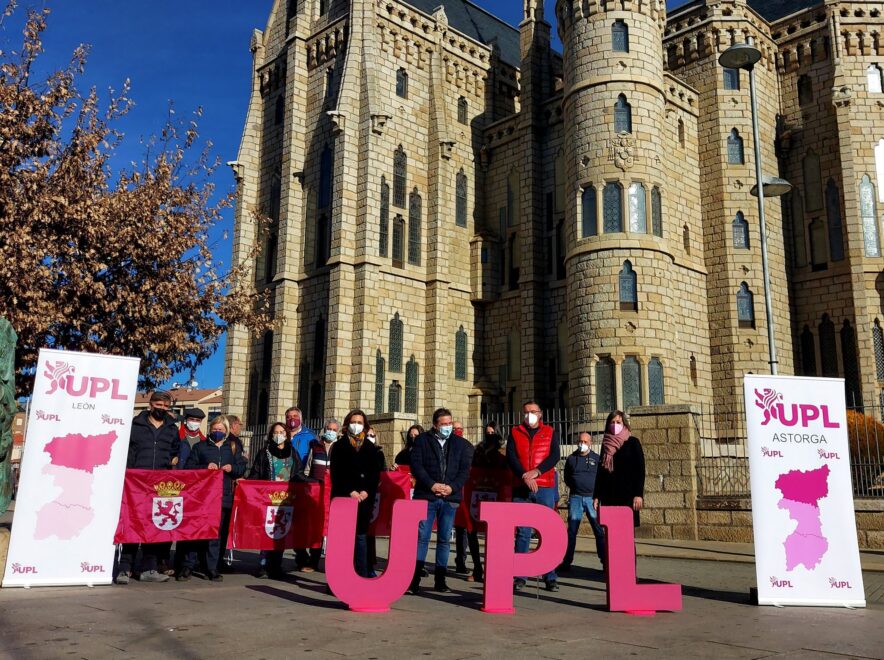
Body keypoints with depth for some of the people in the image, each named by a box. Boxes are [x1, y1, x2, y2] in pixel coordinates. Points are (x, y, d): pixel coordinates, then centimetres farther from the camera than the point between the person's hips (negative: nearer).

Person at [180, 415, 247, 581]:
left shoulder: (234, 447, 15)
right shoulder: (200, 447, 9)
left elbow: (242, 468, 13)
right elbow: (188, 467, 2)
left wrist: (232, 468, -7)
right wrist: (205, 467, -13)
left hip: (224, 497, 2)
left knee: (218, 533, 3)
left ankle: (213, 568, 10)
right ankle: (188, 565, 7)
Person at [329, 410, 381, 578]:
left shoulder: (370, 447, 12)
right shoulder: (340, 445, 4)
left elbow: (375, 474, 8)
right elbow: (336, 472, -3)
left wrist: (367, 491, -7)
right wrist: (350, 491, -12)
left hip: (365, 498, 2)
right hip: (343, 497, -2)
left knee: (361, 536, 4)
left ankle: (363, 575, 8)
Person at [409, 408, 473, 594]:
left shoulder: (462, 444, 11)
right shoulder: (422, 440, 5)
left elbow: (464, 470, 5)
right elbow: (416, 465, -3)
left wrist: (452, 487, -9)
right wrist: (431, 485, -13)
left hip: (450, 497, 2)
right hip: (426, 496, -2)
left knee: (445, 539, 6)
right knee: (422, 537, -4)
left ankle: (440, 580, 15)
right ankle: (414, 580, 0)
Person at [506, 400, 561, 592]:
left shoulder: (550, 432, 11)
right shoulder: (515, 433, 12)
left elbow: (555, 456, -2)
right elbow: (510, 456, -1)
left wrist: (535, 472, -15)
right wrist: (525, 476, -15)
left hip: (545, 488, 0)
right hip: (521, 488, 1)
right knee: (522, 533, 1)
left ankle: (551, 576, 5)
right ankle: (519, 576, 6)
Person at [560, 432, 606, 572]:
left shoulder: (597, 459, 8)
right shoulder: (571, 459, 11)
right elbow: (566, 478, 20)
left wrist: (598, 490, -2)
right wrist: (575, 486, 7)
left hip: (593, 498, -1)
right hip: (575, 498, 1)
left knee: (600, 531, -2)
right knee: (571, 531, 2)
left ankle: (605, 561, 6)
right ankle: (566, 562, 7)